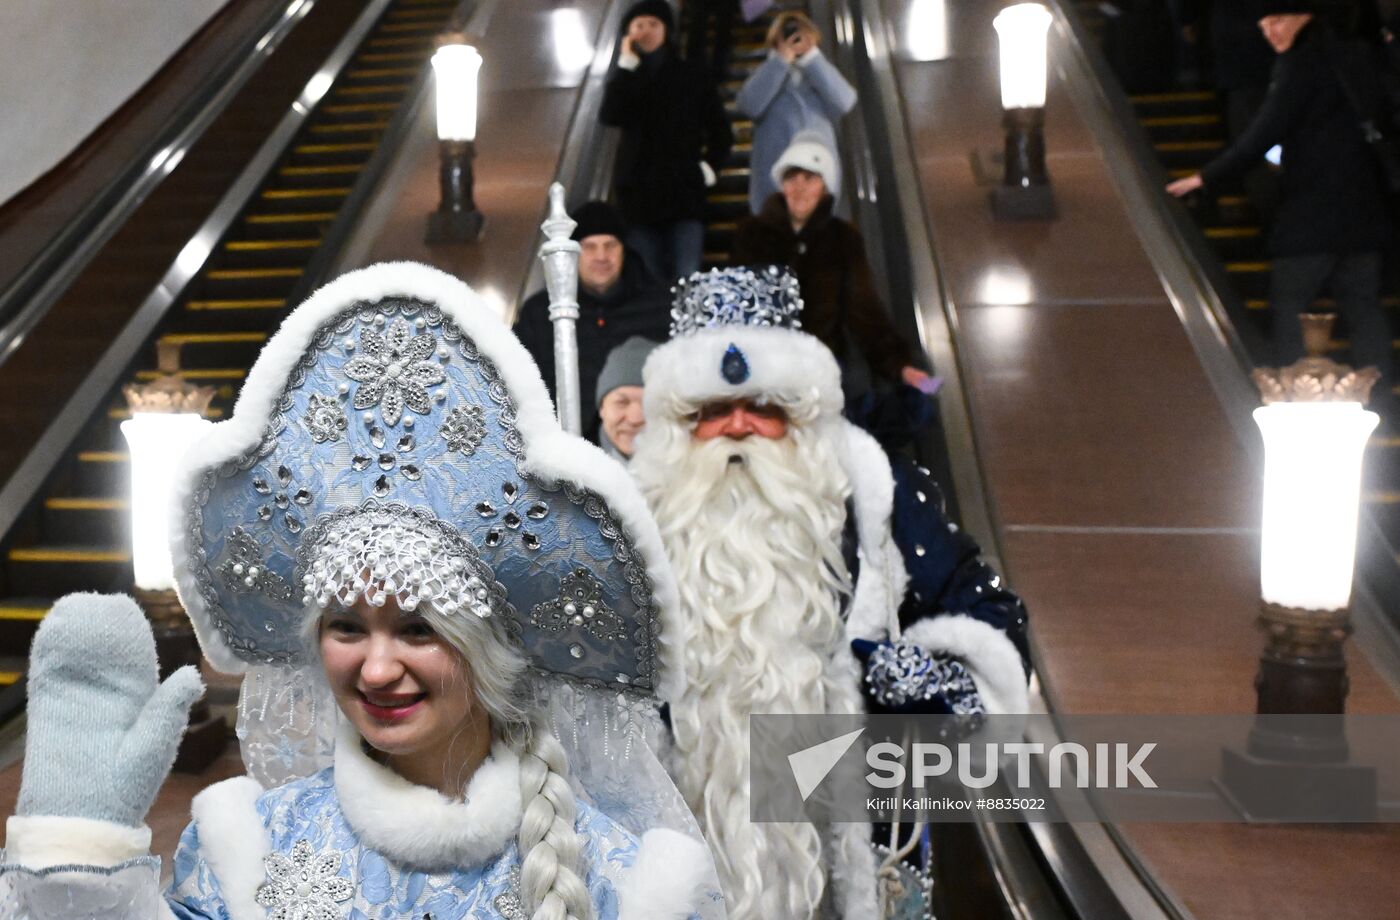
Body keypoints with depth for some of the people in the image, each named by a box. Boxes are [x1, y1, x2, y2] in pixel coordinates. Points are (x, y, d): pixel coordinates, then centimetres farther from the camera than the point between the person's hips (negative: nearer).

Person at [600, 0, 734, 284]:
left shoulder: (692, 75, 10)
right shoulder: (625, 77, 11)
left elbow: (720, 129, 13)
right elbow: (609, 117, -10)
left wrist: (710, 167, -1)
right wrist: (626, 64, -8)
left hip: (684, 190, -1)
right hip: (638, 193, 1)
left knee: (687, 279, -12)